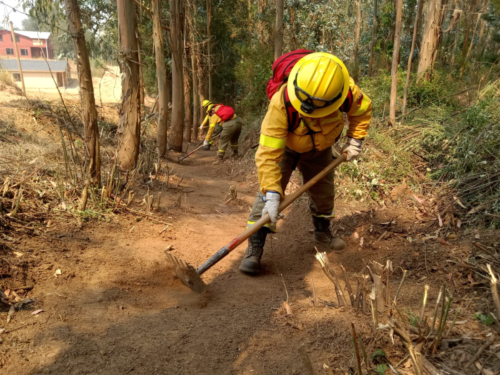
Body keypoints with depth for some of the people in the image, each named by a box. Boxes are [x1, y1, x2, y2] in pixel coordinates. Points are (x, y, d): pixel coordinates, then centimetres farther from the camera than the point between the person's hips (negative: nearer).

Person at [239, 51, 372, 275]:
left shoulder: (346, 91, -33)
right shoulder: (281, 102, -44)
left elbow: (363, 110, -6)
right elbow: (268, 153, -44)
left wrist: (355, 141, -12)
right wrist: (271, 194, -48)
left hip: (319, 147, 4)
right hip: (284, 144, -3)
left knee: (323, 191, 11)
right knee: (269, 192, -18)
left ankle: (322, 232, 38)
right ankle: (254, 247, -12)